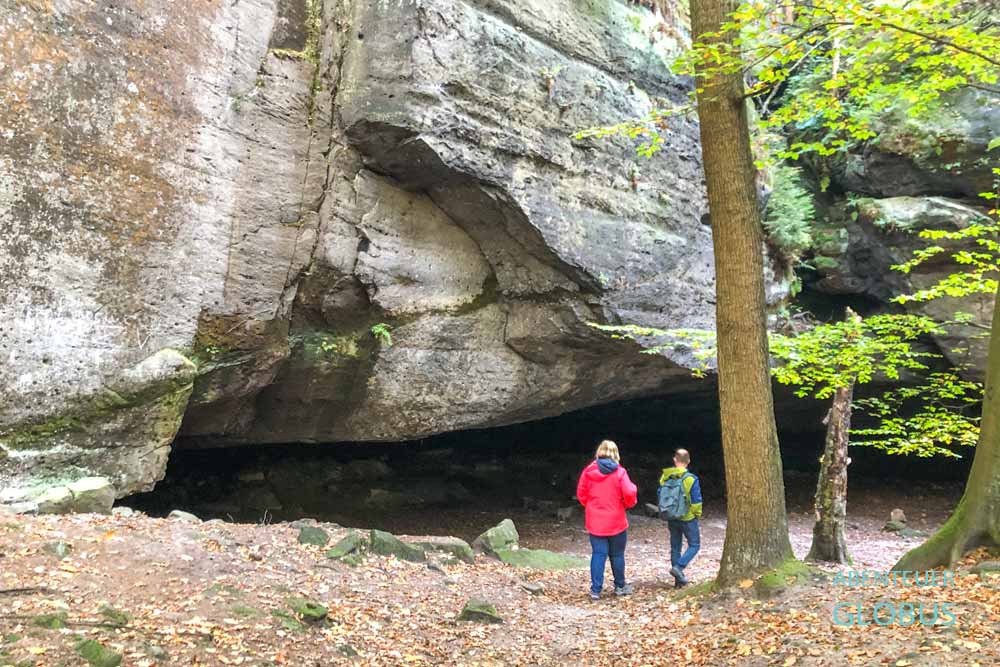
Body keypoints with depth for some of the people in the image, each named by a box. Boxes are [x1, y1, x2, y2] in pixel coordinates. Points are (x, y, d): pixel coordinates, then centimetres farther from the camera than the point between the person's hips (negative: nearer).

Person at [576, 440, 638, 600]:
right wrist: (628, 504, 4)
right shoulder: (619, 472, -11)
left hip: (595, 521, 2)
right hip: (616, 521, -2)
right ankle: (620, 586, 28)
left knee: (598, 554, 5)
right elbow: (629, 493, -17)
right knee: (617, 555, 14)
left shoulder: (589, 471, -3)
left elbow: (581, 493, 1)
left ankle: (595, 589, 1)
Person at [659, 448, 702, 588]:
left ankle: (679, 579, 16)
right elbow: (696, 501, -13)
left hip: (671, 518, 4)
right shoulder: (691, 479, -16)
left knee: (675, 547, 14)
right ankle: (678, 567, -10)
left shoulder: (664, 477, -4)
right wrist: (698, 514, 7)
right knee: (694, 545, 10)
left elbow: (661, 497, 2)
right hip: (688, 519, -4)